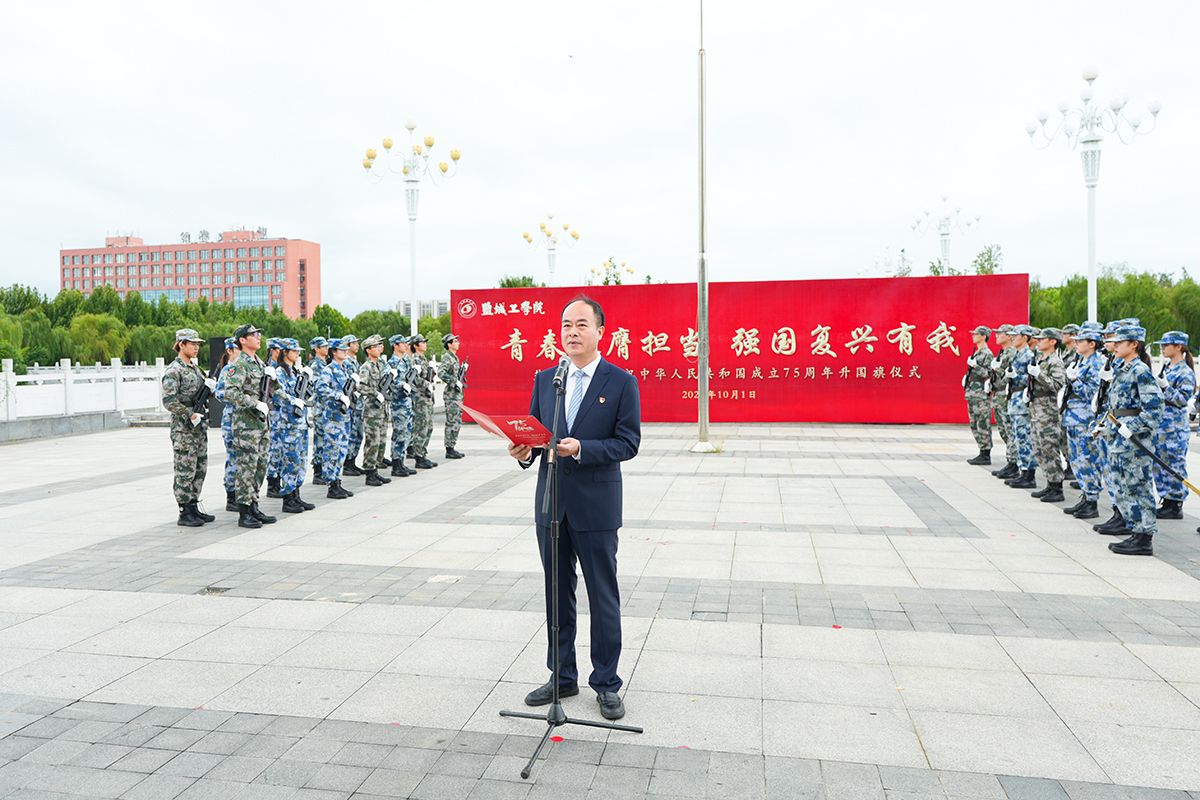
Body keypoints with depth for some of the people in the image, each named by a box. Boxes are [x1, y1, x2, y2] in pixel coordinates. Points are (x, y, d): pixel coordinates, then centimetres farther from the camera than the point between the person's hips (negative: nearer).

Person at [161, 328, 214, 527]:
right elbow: (169, 401, -18)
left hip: (200, 427, 9)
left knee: (200, 469, 11)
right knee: (185, 471, -4)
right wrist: (190, 415, -19)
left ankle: (194, 507, 20)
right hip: (183, 429, -8)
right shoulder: (173, 371, -11)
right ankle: (184, 513, 2)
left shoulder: (195, 368, 16)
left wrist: (210, 386, 4)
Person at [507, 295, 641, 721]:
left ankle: (606, 683, 20)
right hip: (551, 501, 4)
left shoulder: (621, 382, -5)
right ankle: (562, 675, 30)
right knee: (557, 594, 15)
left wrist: (581, 449, -23)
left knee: (603, 597, 6)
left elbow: (628, 442, -10)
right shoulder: (544, 380, 8)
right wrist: (525, 450, -12)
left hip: (596, 504, -4)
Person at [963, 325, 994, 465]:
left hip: (981, 395, -10)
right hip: (972, 394, 10)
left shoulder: (987, 354, -10)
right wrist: (967, 391, 22)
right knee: (974, 425, 11)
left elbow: (988, 374, -17)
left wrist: (974, 366, -26)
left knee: (983, 425, -7)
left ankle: (985, 455, -4)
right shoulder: (976, 353, 18)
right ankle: (983, 453, 16)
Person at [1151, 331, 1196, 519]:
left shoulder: (1185, 372, -11)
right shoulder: (1166, 367, 13)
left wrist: (1164, 386, -26)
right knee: (1160, 464, 11)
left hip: (1175, 427, -8)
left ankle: (1176, 507, 5)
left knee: (1174, 466, -3)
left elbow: (1182, 400, -18)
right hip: (1160, 424, 8)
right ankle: (1167, 502, 20)